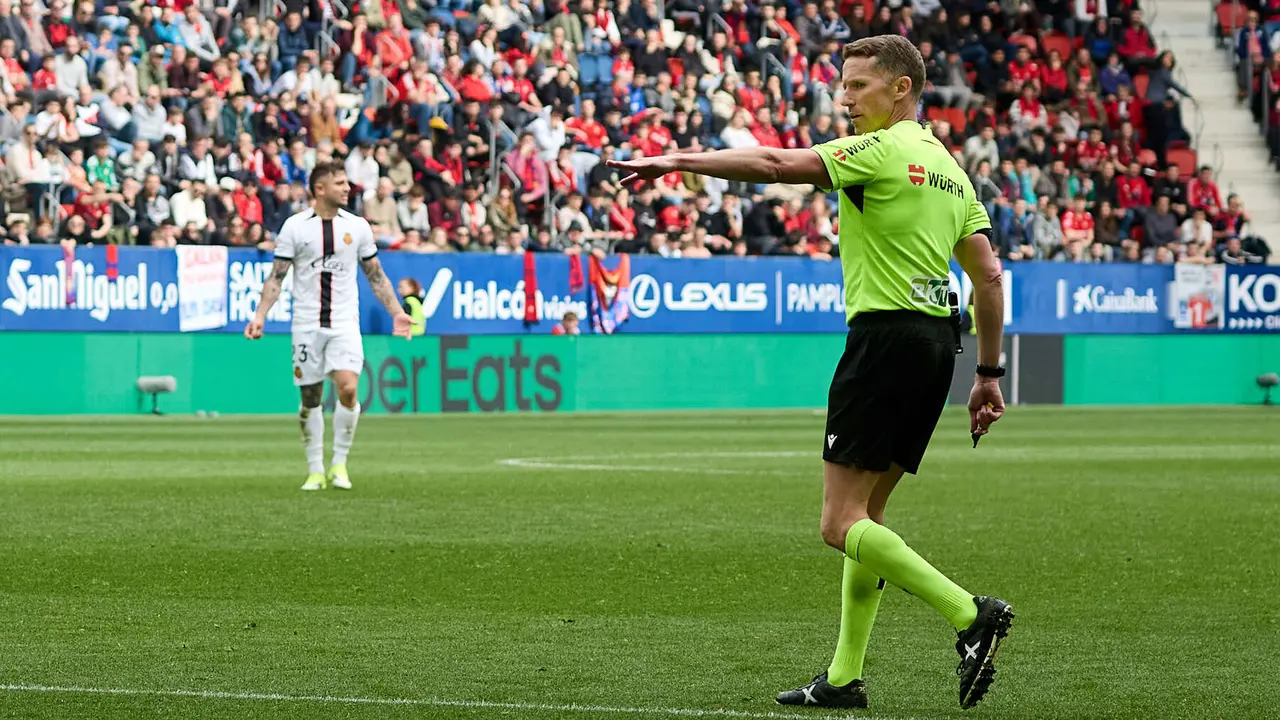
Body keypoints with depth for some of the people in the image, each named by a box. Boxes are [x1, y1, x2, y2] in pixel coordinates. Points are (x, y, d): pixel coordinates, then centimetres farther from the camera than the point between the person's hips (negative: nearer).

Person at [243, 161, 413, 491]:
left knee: (348, 388, -17)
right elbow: (276, 277, 2)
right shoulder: (295, 226, -1)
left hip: (345, 322, 0)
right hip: (307, 324, 0)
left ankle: (339, 464, -2)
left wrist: (396, 312, 7)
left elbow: (376, 276, 14)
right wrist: (260, 315, -9)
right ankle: (315, 470, 16)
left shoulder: (357, 226, 5)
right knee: (310, 399, 3)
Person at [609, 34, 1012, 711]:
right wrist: (988, 373, 18)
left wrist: (675, 161, -16)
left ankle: (969, 613, -17)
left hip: (885, 335, -9)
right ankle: (845, 677, 14)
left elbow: (776, 164, -17)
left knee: (842, 522, -8)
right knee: (865, 515, 13)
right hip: (934, 340, 9)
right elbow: (989, 277, 15)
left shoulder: (883, 150, -9)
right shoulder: (947, 166, 16)